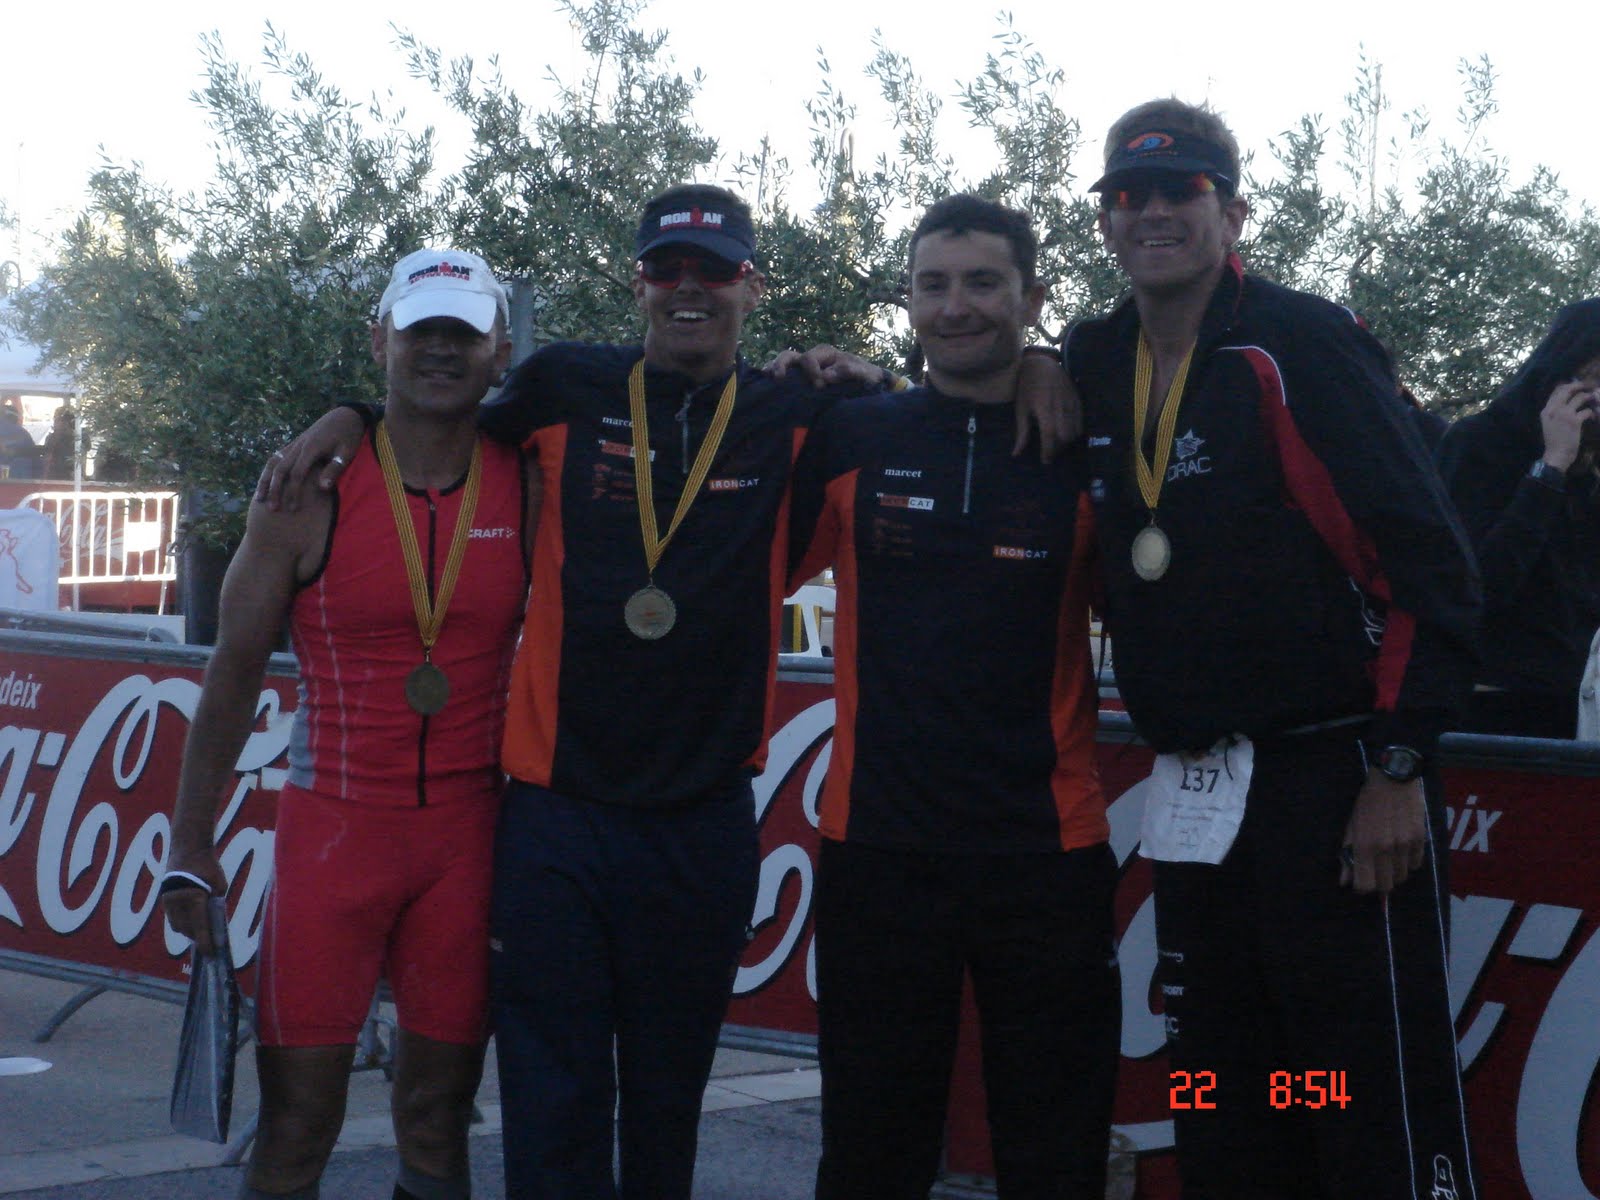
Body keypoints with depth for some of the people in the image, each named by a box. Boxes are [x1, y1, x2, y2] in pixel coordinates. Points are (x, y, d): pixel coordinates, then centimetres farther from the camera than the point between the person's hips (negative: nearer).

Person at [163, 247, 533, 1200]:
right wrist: (191, 850, 0)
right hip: (333, 826, -2)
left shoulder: (531, 493, 2)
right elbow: (235, 674, 2)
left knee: (439, 1119, 9)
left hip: (470, 832, 2)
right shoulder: (312, 492, -3)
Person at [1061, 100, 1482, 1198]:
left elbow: (1434, 564, -12)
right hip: (1192, 796, 7)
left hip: (1337, 782, -7)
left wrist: (1400, 767, -15)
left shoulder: (1305, 346, -9)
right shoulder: (1097, 364, 10)